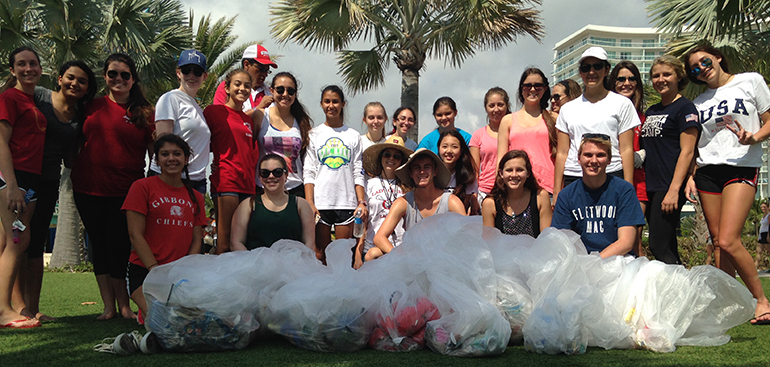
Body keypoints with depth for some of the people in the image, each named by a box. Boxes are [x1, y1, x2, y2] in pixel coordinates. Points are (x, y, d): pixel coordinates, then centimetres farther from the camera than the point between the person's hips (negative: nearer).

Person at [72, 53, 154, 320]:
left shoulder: (144, 113, 3)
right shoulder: (93, 106, 9)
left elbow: (155, 152, 3)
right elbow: (78, 140, 20)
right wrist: (73, 171, 11)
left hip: (126, 191, -3)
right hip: (89, 188, 3)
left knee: (119, 245, -4)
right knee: (99, 245, 7)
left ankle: (124, 305, 12)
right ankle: (108, 305, 17)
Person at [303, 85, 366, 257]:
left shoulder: (353, 136, 10)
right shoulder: (314, 134, 8)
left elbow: (358, 173, 7)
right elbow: (309, 172, 3)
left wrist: (362, 202, -3)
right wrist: (309, 204, -7)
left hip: (347, 203, 0)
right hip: (320, 202, 0)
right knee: (321, 253, 2)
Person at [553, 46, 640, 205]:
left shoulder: (622, 104, 9)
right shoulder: (568, 109, 15)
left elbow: (626, 150, 3)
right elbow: (562, 153, 12)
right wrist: (557, 192, 6)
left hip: (612, 176, -2)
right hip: (573, 179, 2)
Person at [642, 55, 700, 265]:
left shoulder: (685, 108, -5)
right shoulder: (651, 111, 18)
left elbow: (687, 151, -12)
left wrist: (674, 190, -19)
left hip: (670, 188, -8)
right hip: (651, 188, 8)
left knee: (659, 247, -11)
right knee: (668, 248, 9)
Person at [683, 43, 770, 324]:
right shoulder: (698, 103, 17)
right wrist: (690, 176, 3)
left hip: (742, 167, -4)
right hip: (707, 171, 4)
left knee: (728, 240, -17)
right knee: (718, 242, 1)